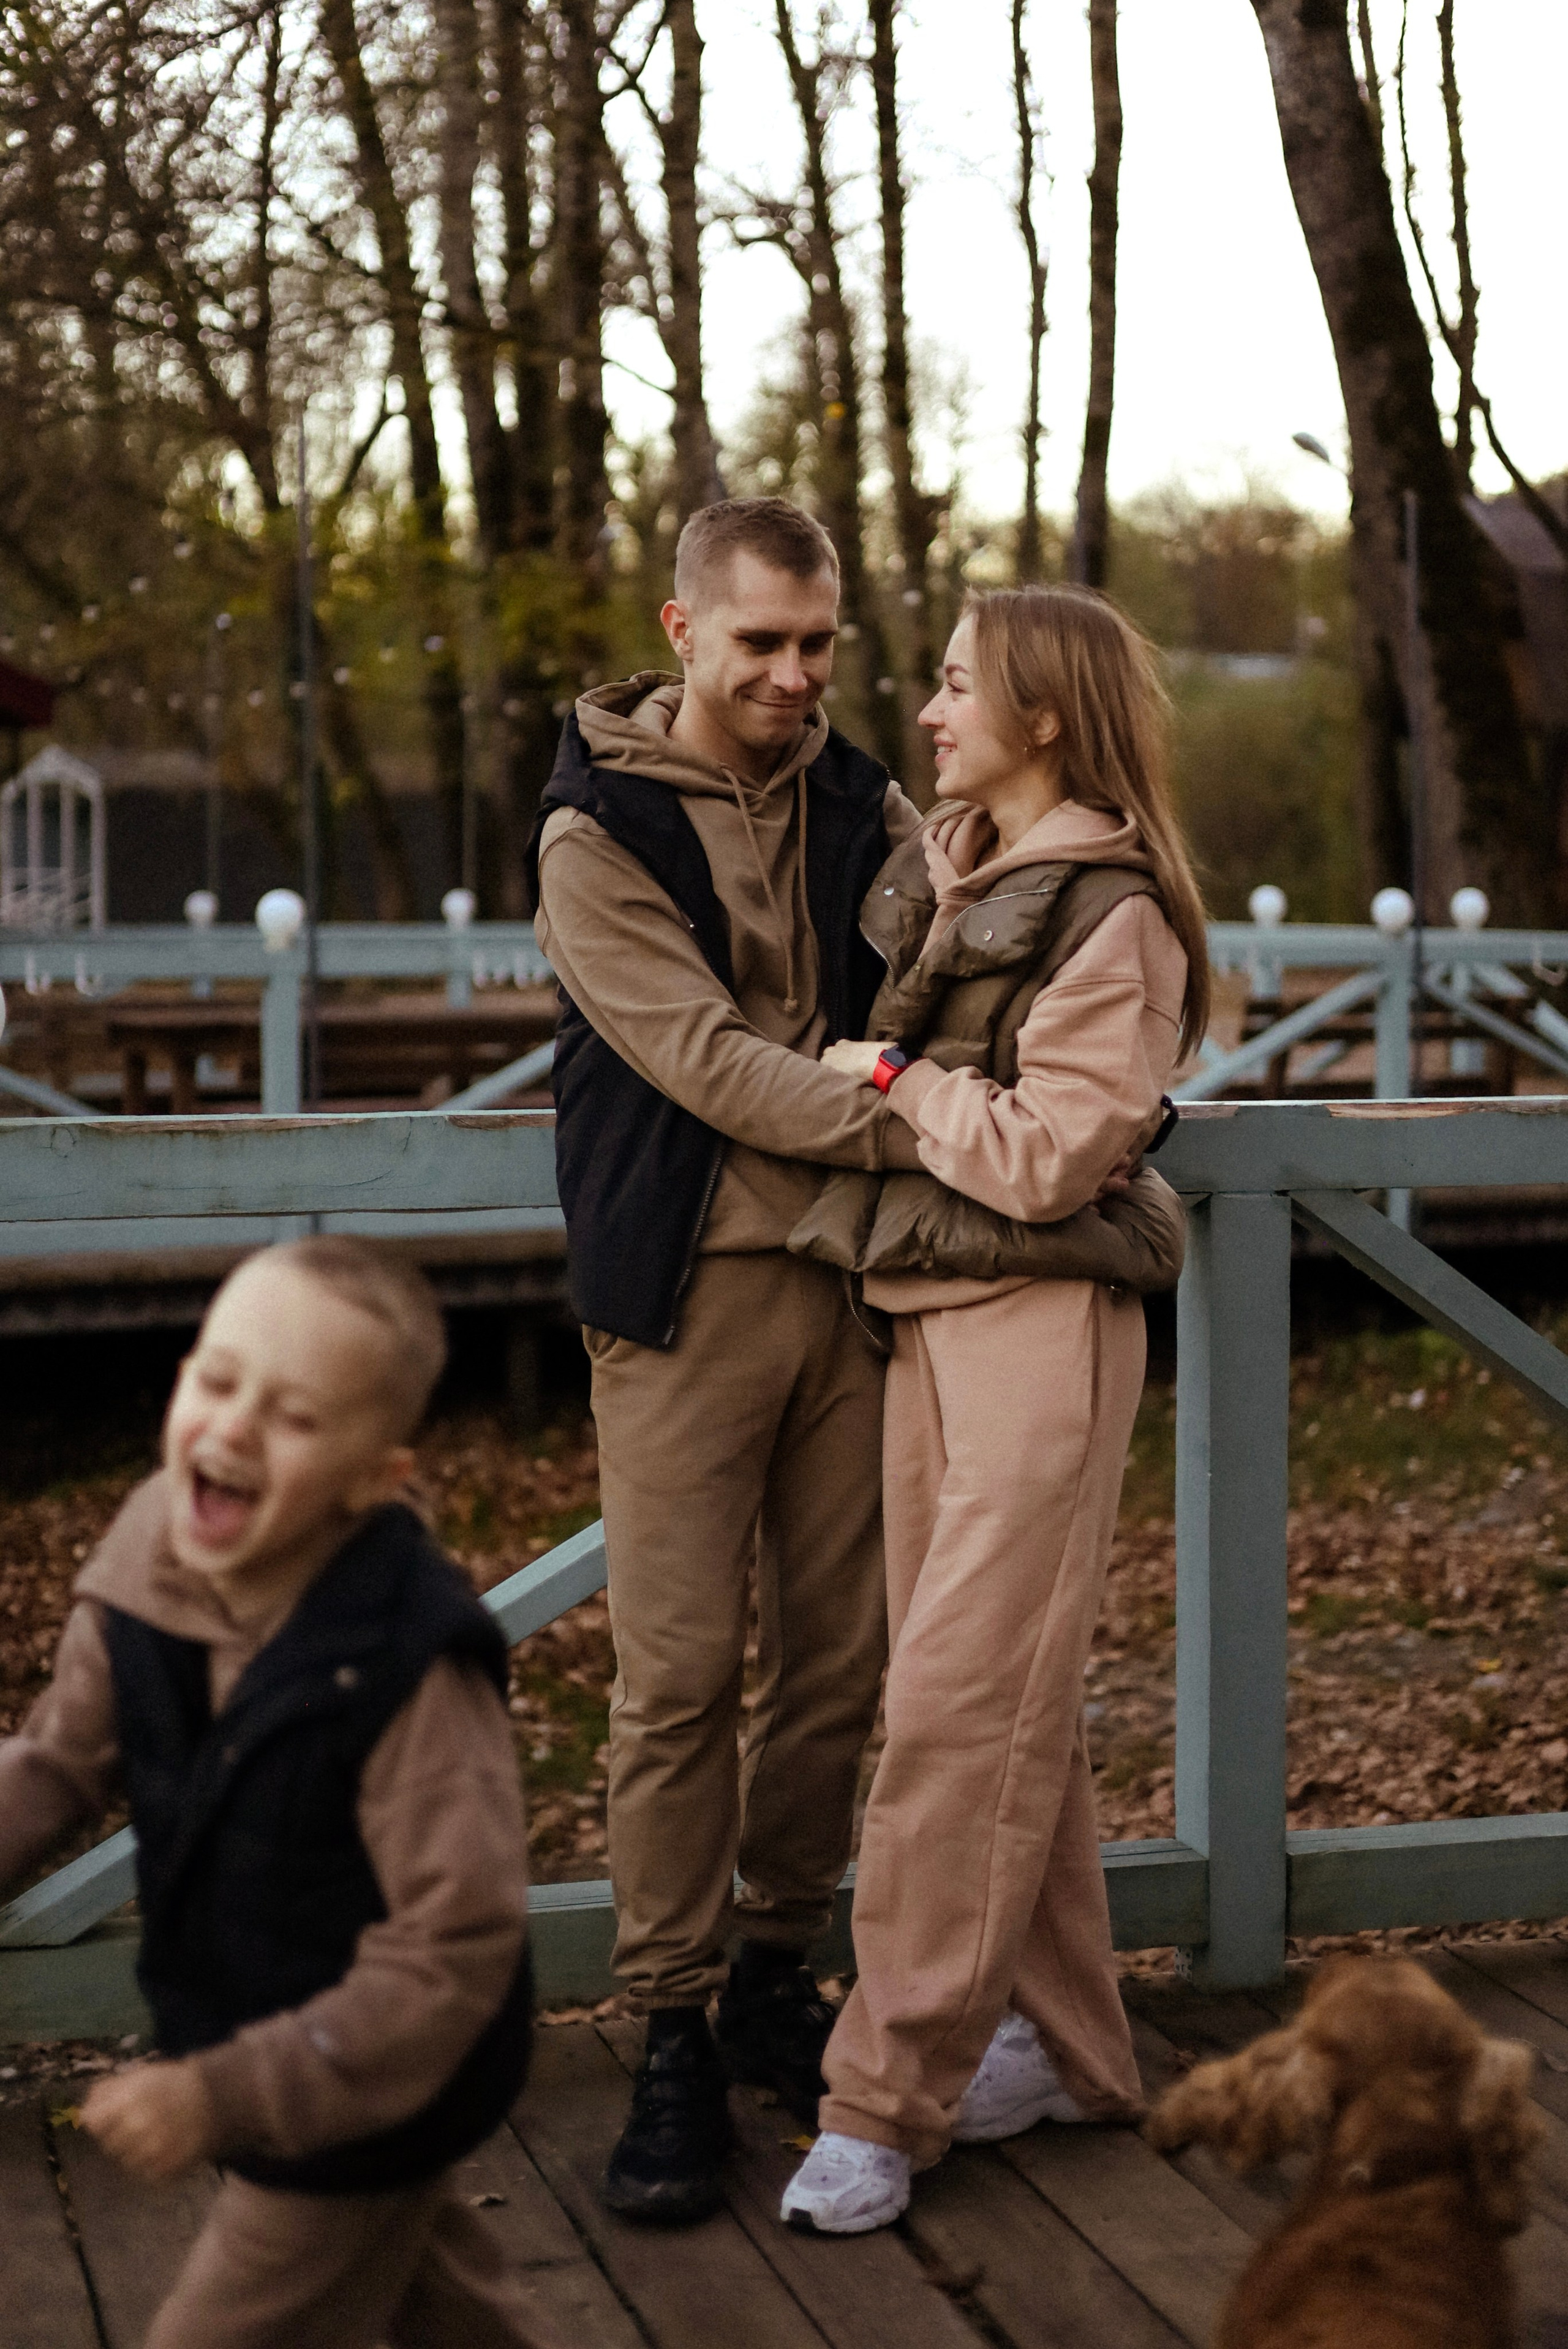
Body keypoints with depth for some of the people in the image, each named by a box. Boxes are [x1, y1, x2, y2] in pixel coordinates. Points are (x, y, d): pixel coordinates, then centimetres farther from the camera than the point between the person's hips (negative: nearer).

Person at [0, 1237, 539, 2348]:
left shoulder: (405, 1666, -34)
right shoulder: (149, 1561, -14)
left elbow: (455, 1944, -32)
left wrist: (225, 2094, -30)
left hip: (369, 2100, -7)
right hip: (251, 2039, 7)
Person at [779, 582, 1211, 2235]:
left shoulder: (1113, 916, -10)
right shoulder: (938, 863, 13)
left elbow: (1046, 1156, -17)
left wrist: (894, 1080, -7)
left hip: (1041, 1330, -8)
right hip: (923, 1317, 8)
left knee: (961, 1705, -9)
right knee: (1001, 1704, 12)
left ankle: (887, 2100, -3)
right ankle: (1066, 2047, 23)